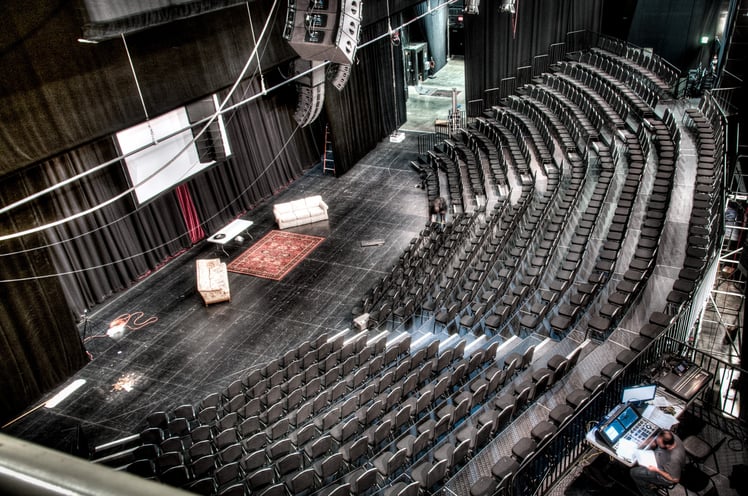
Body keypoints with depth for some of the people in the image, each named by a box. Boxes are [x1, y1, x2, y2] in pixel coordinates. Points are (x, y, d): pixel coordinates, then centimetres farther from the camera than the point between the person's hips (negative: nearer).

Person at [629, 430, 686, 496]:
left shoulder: (674, 458, -42)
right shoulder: (671, 437, -24)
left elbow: (675, 479, -25)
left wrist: (657, 470, -21)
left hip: (663, 475, -8)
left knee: (634, 472, -3)